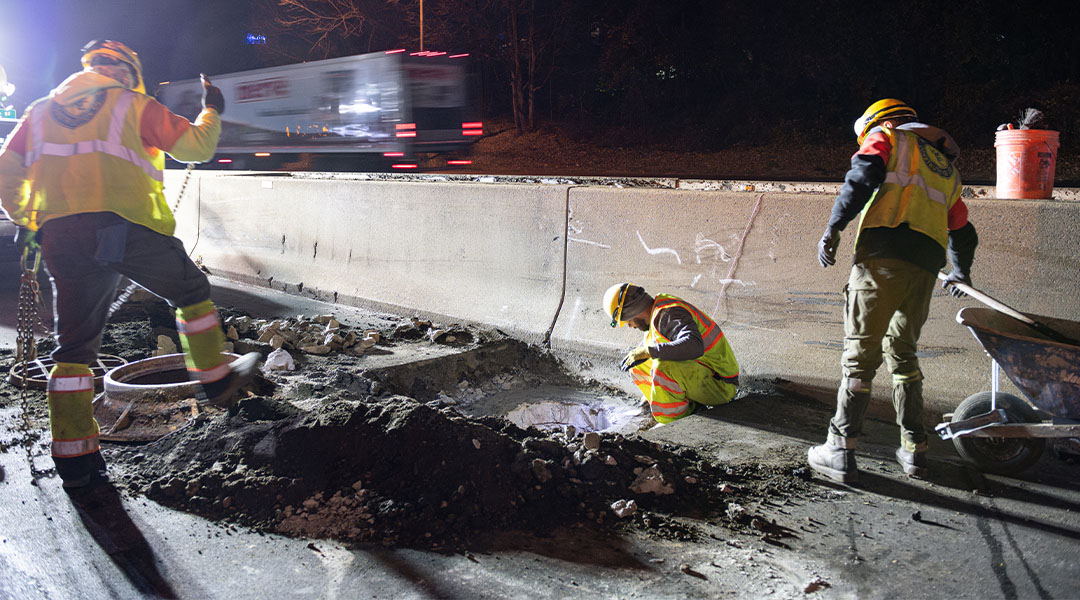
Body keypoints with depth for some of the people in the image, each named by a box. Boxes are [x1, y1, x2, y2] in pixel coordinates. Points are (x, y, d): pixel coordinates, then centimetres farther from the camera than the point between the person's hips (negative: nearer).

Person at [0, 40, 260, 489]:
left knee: (74, 346, 8)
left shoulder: (41, 111, 23)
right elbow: (195, 147, 9)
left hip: (62, 238, 4)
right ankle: (216, 379, 26)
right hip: (129, 227, -4)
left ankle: (73, 458, 8)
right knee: (192, 293, 20)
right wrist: (211, 112, 28)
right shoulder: (135, 104, 10)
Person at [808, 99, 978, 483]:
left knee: (861, 354, -3)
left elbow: (864, 175, -9)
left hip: (883, 258, -6)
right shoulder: (947, 167, 31)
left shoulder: (888, 135, 14)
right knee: (902, 351, 19)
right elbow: (962, 231, 39)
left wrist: (833, 228, -13)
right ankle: (914, 450, 20)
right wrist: (960, 274, 56)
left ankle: (840, 452, -2)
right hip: (926, 267, 6)